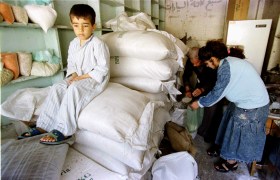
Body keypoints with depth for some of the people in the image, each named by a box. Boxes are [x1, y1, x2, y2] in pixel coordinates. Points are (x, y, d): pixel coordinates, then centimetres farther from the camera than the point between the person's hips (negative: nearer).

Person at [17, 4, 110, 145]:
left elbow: (103, 68, -18)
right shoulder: (73, 43, 9)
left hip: (96, 79, -7)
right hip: (78, 78, 7)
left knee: (74, 89, -33)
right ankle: (43, 126, -7)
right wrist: (74, 75, -5)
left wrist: (83, 77, -19)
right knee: (57, 88, -12)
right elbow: (71, 63, 17)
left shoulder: (98, 44, -14)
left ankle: (64, 131, -26)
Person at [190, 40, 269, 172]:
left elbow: (217, 93, -21)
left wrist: (199, 103, -9)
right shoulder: (228, 62, 3)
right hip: (246, 100, 9)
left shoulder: (225, 67, -27)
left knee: (237, 132, 8)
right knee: (232, 128, 22)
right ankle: (225, 150, 44)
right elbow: (220, 88, 10)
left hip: (252, 106, -9)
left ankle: (231, 162, 30)